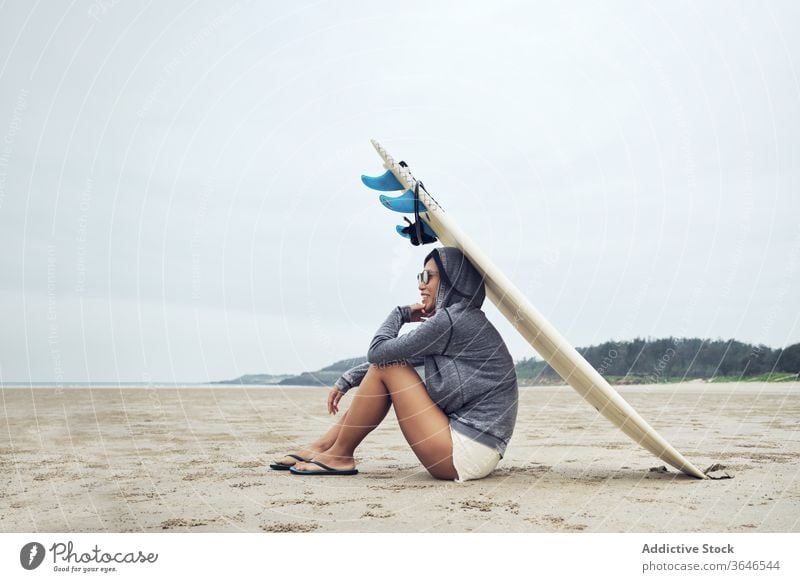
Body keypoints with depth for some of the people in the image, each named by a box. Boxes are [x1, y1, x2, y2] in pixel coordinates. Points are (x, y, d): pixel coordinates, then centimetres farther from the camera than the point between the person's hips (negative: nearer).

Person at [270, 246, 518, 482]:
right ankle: (324, 446, 15)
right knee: (386, 363, 10)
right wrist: (347, 380, 14)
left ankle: (338, 457, 5)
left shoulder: (452, 320, -15)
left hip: (467, 455, -10)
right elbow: (386, 355, 19)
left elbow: (378, 351, -12)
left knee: (386, 366, -7)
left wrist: (400, 313, 4)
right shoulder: (464, 321, 16)